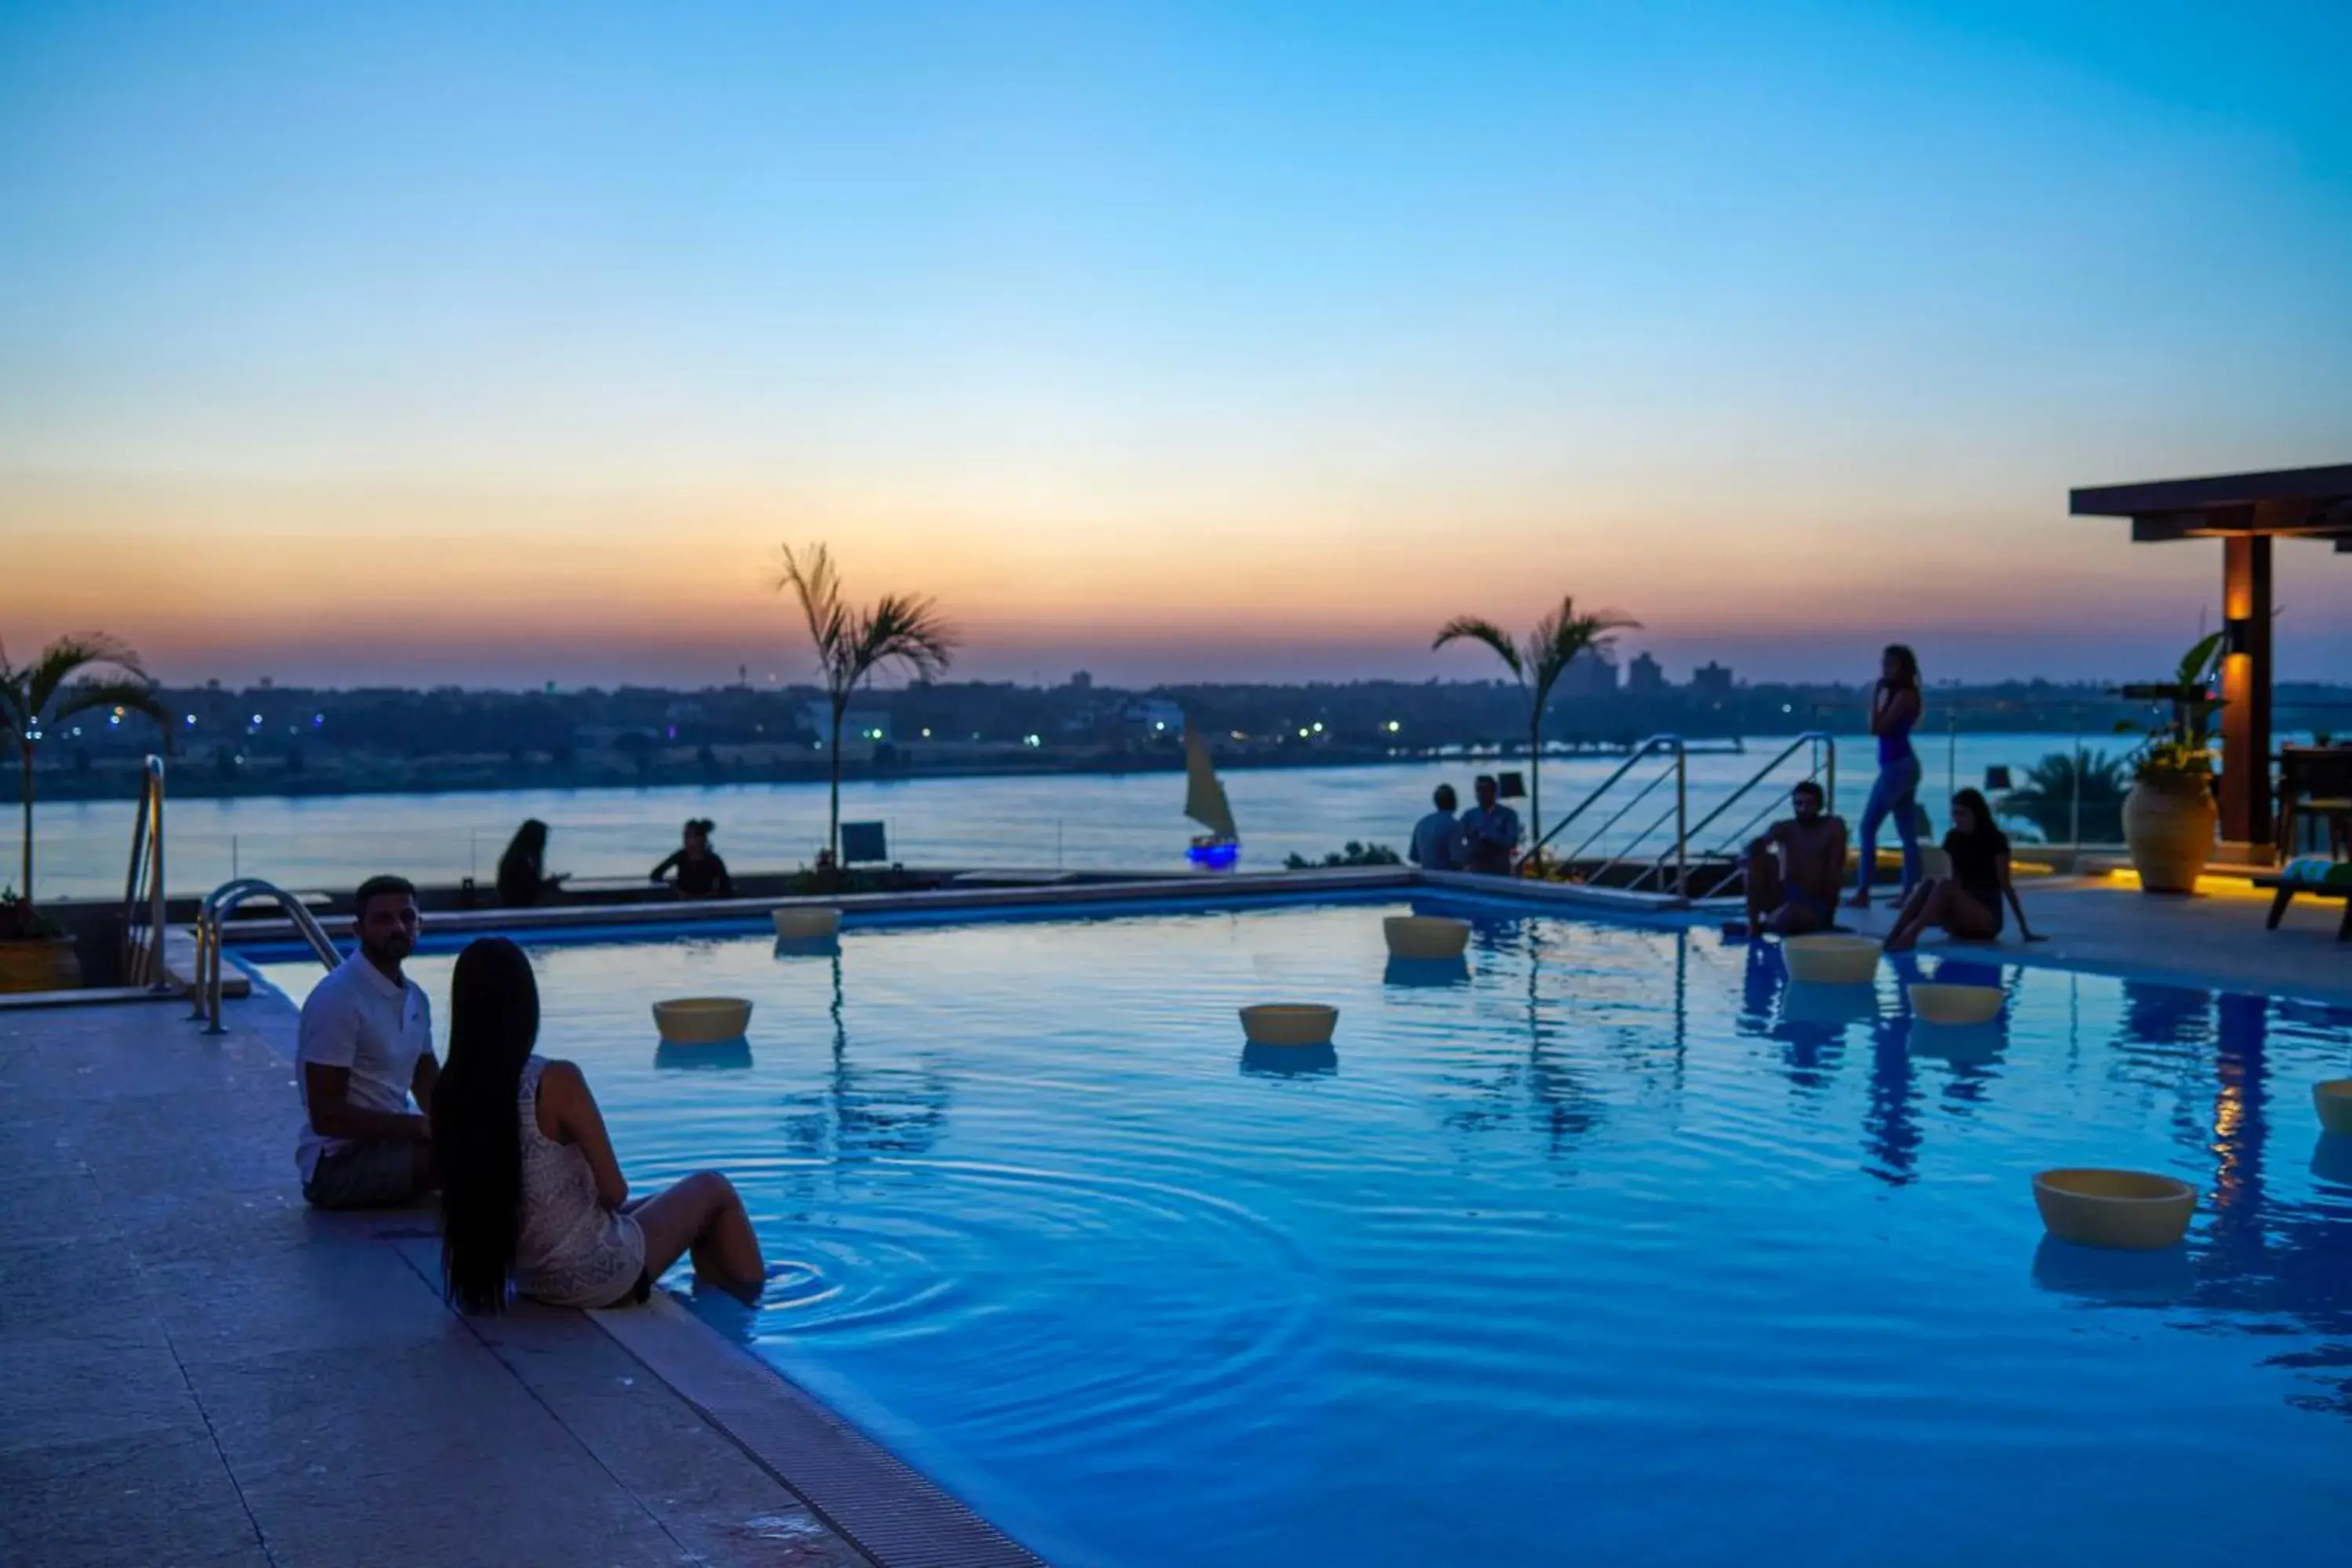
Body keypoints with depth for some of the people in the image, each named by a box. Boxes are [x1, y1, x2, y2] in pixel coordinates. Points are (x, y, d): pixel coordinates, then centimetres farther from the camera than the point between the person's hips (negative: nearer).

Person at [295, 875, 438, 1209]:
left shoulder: (414, 997, 10)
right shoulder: (336, 1000, -18)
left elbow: (430, 1086, 16)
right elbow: (327, 1116, -21)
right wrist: (421, 1127, -23)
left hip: (390, 1143, 9)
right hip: (338, 1164, -9)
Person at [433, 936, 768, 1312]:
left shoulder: (450, 1095, -7)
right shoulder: (557, 1082, -23)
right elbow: (614, 1192, -17)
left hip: (533, 1282, 6)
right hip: (599, 1276, -6)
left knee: (674, 1207, 32)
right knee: (714, 1189, 20)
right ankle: (753, 1304, 33)